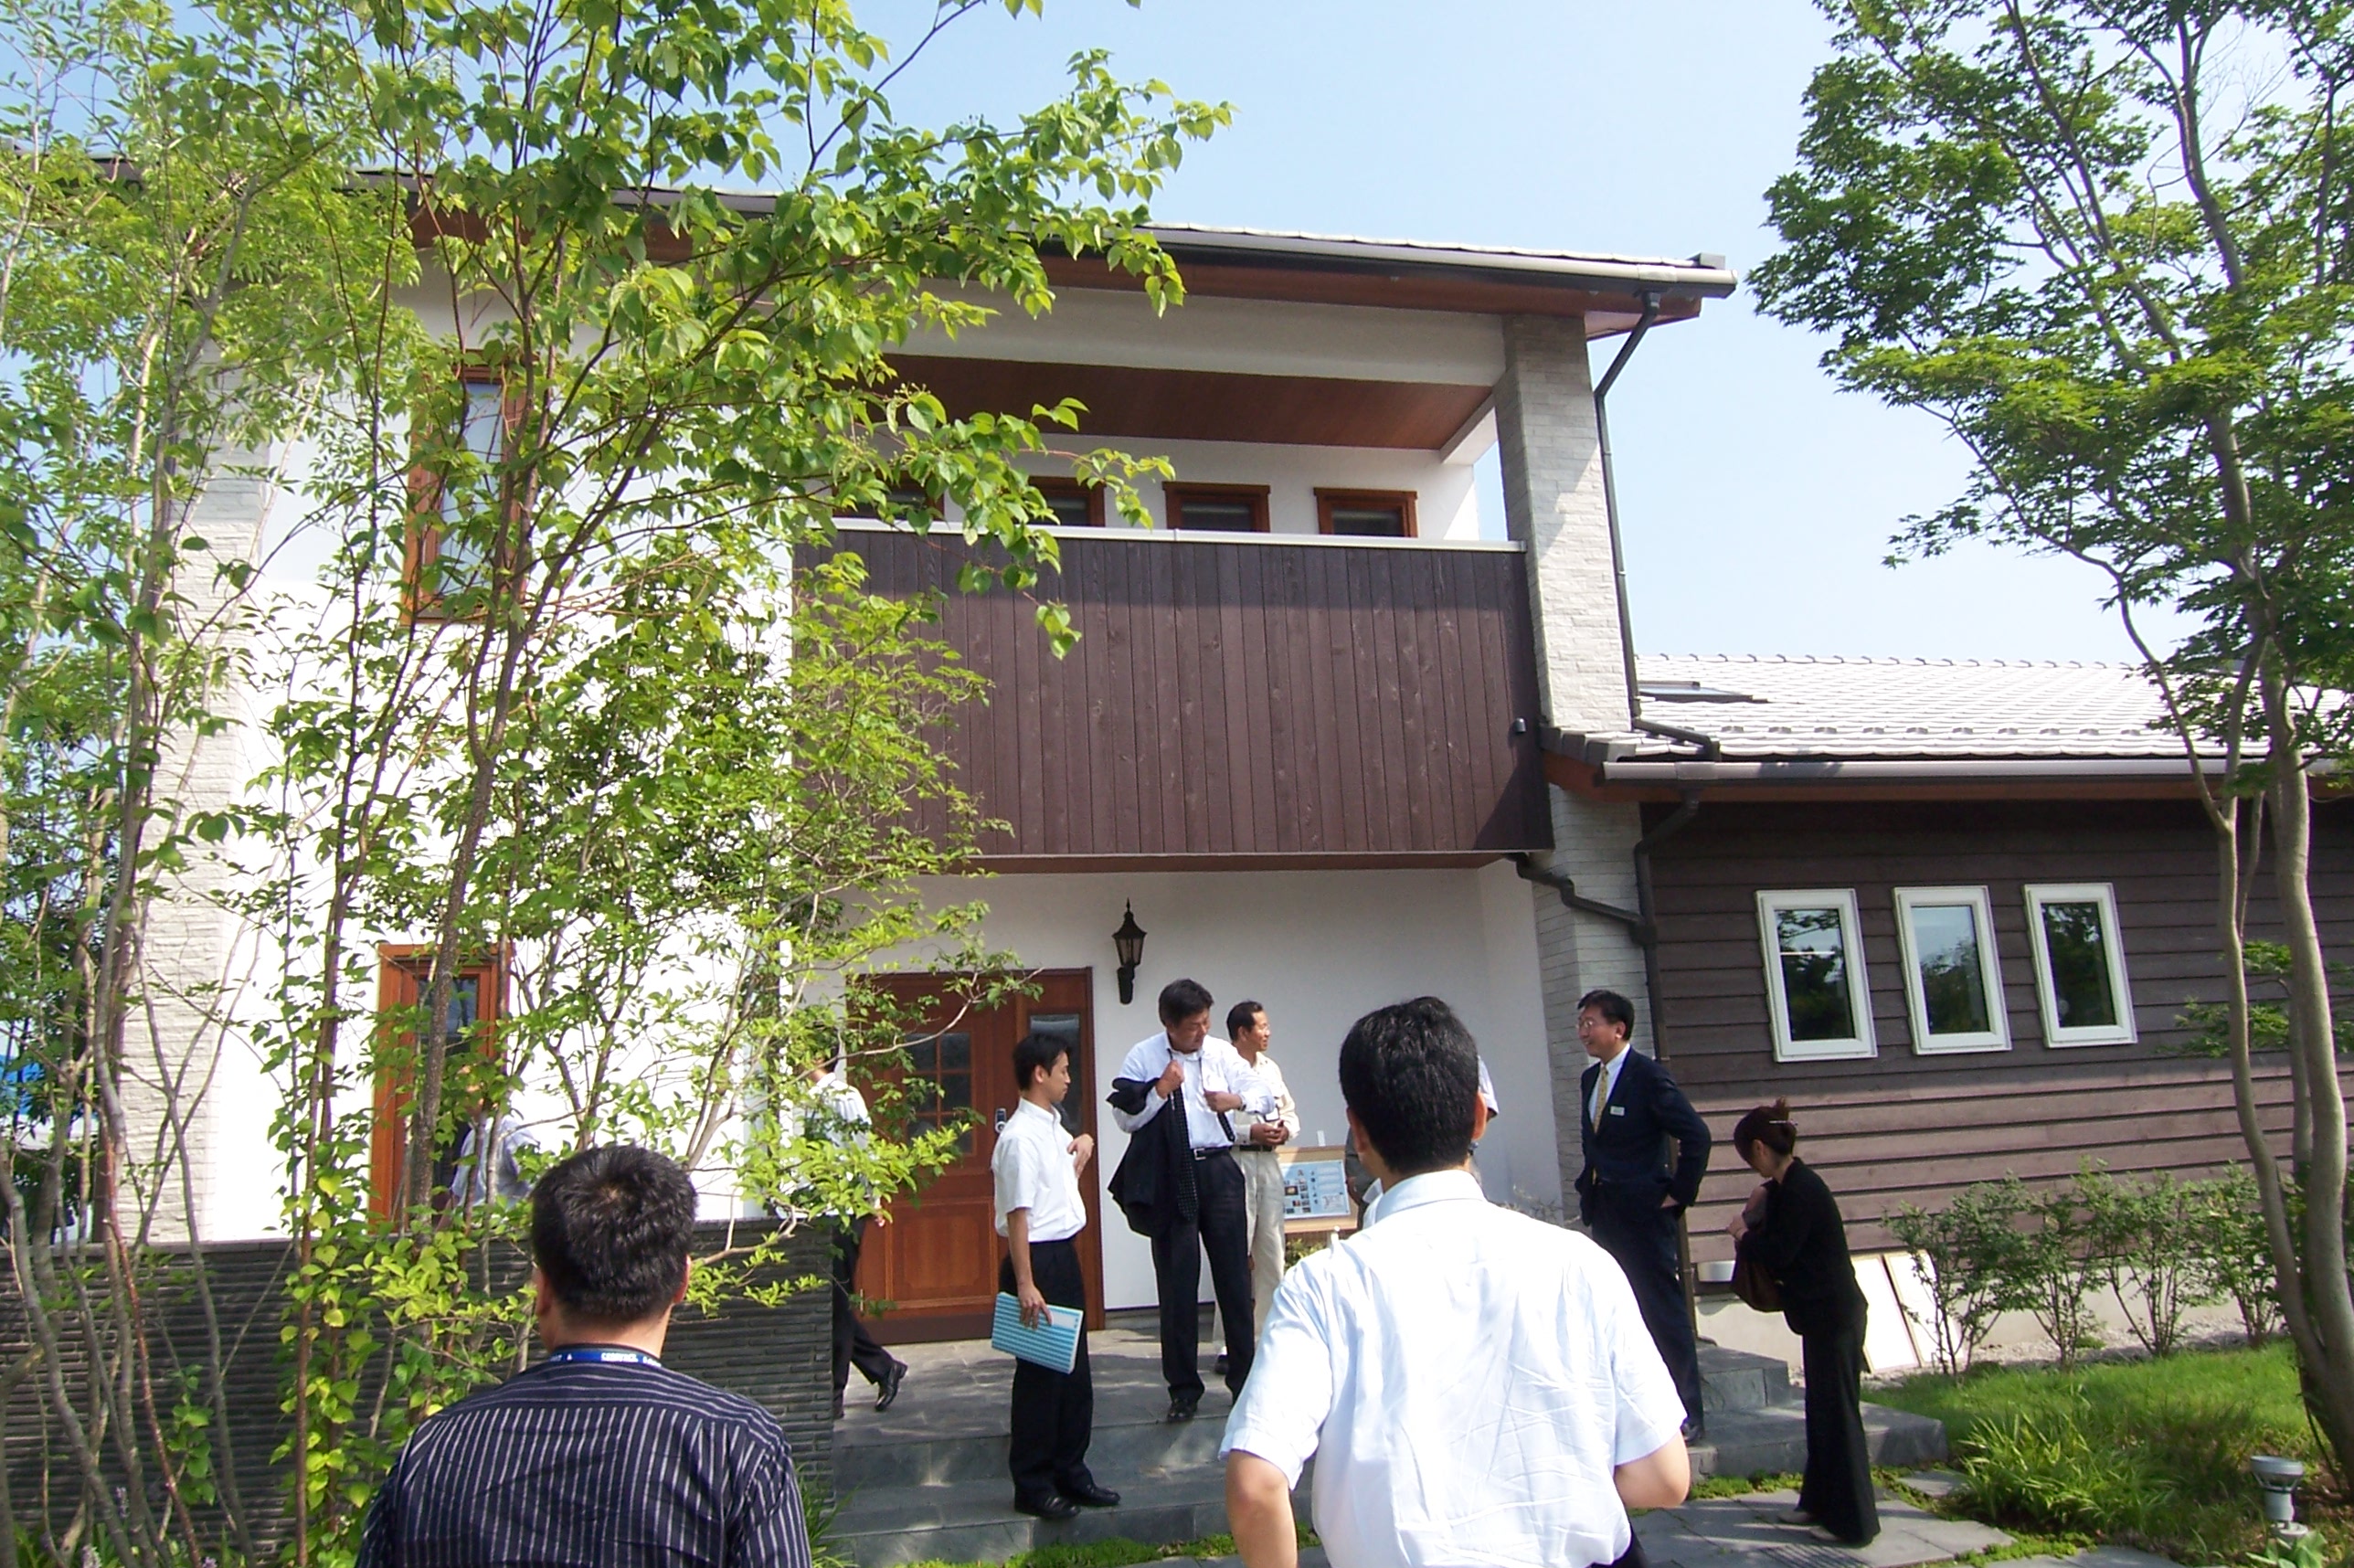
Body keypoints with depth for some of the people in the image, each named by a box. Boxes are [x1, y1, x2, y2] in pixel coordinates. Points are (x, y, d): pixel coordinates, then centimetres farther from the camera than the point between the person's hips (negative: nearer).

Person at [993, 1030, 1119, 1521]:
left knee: (1075, 1372, 15)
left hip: (1064, 1256, 9)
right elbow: (1017, 1214, -21)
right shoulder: (1020, 1137, -17)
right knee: (1039, 1375, 2)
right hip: (1037, 1259, -9)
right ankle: (1032, 1484, 16)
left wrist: (1082, 1148, 11)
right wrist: (1025, 1285, -23)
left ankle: (1071, 1473, 28)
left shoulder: (1053, 1127, 10)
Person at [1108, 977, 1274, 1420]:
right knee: (1177, 1283, 6)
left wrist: (1238, 1100, -11)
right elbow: (1126, 1118, -7)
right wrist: (1160, 1090, -20)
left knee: (1234, 1275, 6)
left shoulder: (1222, 1052, 4)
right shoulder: (1143, 1057, -3)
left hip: (1219, 1170, 2)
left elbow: (1266, 1097, 9)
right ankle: (1184, 1388, 17)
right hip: (1170, 1177, -2)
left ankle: (1244, 1378, 19)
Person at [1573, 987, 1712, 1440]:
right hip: (1604, 1212, 8)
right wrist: (1589, 1190, 12)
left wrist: (1680, 1194, -12)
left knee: (1665, 1313, 0)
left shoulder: (1648, 1076, -12)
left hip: (1644, 1212, -7)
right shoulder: (1590, 1079, 11)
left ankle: (1687, 1416, 10)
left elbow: (1696, 1135, -15)